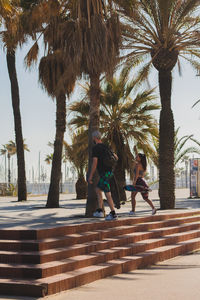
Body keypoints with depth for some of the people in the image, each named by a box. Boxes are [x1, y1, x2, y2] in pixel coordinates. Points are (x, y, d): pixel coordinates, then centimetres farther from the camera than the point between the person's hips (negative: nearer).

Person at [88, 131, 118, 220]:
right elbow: (115, 157, 25)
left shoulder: (95, 148, -12)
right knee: (98, 190, 18)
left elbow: (94, 163, -20)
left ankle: (113, 214, -8)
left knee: (107, 194, -8)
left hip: (104, 173, -9)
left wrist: (90, 176, -15)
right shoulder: (106, 147, 13)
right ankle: (100, 211, 17)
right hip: (109, 172, 9)